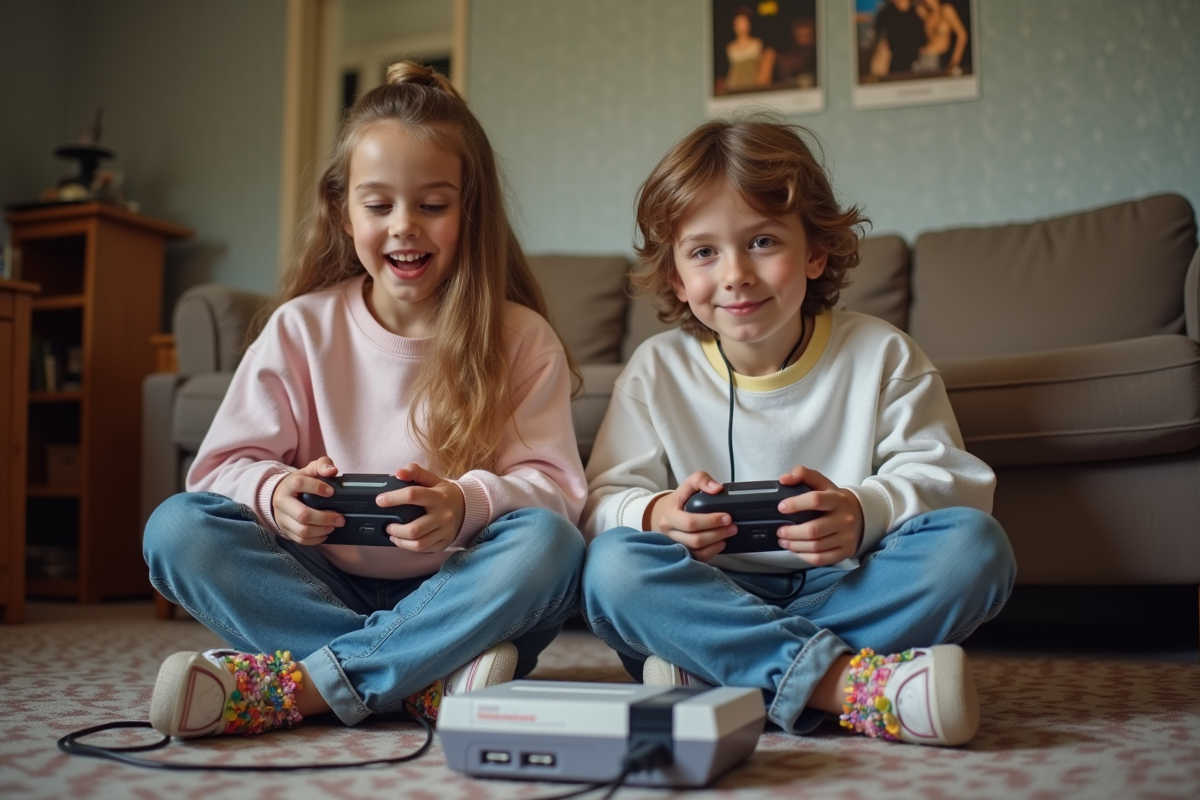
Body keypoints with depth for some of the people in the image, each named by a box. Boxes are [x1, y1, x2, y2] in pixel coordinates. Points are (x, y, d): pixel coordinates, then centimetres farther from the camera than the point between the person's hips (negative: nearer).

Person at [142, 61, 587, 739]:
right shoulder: (302, 328, 5)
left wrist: (468, 504, -31)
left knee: (551, 542, -31)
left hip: (458, 600, -1)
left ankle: (284, 688, -29)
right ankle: (430, 681, -30)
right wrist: (275, 493, -25)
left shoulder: (521, 339, 0)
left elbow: (553, 484, -8)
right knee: (175, 527, -20)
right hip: (327, 588, 2)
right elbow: (227, 463, 0)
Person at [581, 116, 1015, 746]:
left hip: (846, 592, 1)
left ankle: (715, 671, -30)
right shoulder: (656, 370, 3)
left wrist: (866, 510, -26)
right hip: (716, 600, 0)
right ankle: (851, 683, -39)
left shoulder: (880, 354, 2)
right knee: (612, 565, -28)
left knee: (975, 543, -26)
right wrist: (655, 513, -28)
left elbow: (953, 479, -3)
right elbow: (605, 499, -3)